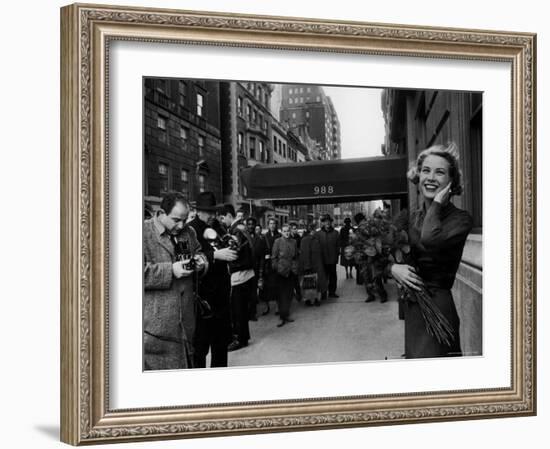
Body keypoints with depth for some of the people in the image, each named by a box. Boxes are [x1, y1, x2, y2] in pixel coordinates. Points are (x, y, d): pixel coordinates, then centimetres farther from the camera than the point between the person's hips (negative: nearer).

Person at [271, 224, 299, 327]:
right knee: (282, 294, -3)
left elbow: (296, 256, 14)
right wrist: (275, 268, -6)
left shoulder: (293, 242, 8)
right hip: (281, 271, -4)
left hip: (291, 271, 4)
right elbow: (273, 257, -2)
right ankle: (283, 317, -2)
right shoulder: (277, 241, -4)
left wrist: (295, 267, 6)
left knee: (289, 294, 8)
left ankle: (286, 314, 18)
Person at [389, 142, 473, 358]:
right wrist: (393, 267, -9)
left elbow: (431, 241, -31)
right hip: (411, 308, 6)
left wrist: (437, 203, -17)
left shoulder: (460, 219, -10)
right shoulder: (414, 217, 8)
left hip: (437, 306, -6)